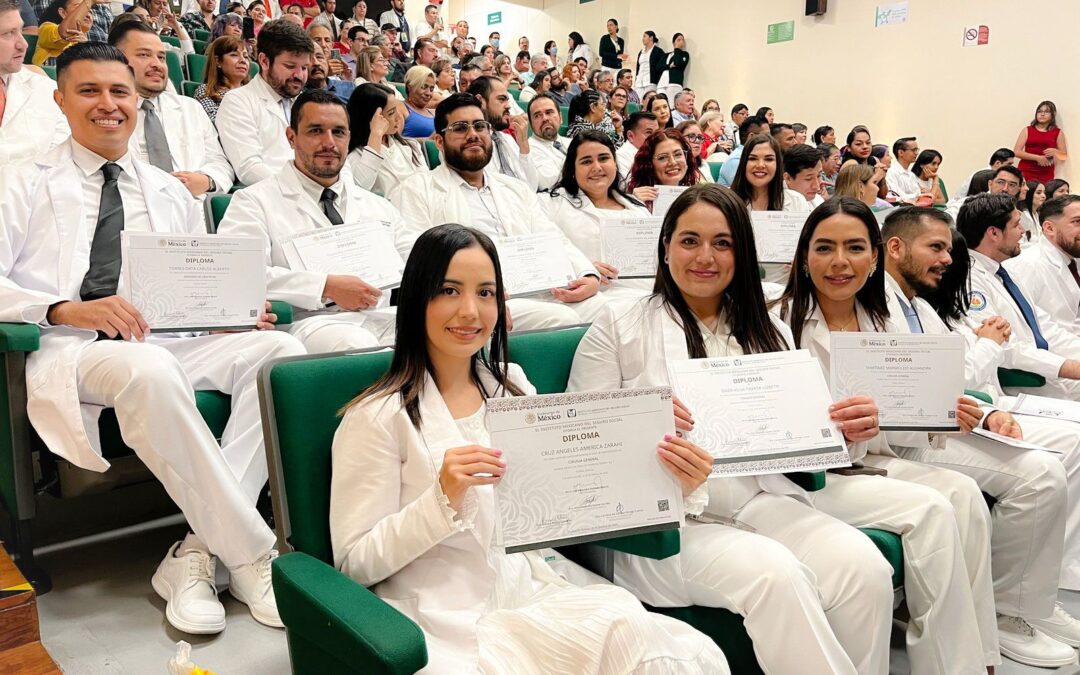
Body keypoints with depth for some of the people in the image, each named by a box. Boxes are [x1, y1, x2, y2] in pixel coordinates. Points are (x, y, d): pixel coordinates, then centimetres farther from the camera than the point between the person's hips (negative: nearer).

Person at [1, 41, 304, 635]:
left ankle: (199, 549, -25)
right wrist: (64, 310, -21)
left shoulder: (172, 194, 24)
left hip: (166, 341, 4)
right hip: (66, 349, -4)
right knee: (149, 371, -39)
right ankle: (253, 555, -28)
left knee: (277, 349, -24)